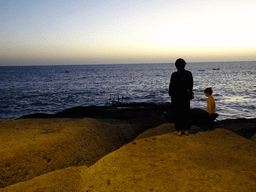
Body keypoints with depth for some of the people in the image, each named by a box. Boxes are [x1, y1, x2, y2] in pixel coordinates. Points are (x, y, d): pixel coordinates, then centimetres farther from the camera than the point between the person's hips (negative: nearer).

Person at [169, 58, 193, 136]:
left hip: (176, 95, -4)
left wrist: (170, 95, 3)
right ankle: (186, 130, 19)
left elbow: (171, 86, -11)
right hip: (186, 95, 4)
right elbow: (191, 85, 3)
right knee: (186, 112, 14)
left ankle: (179, 131, 11)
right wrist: (189, 94, 16)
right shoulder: (189, 73, -4)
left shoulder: (174, 75, -15)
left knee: (177, 113, 7)